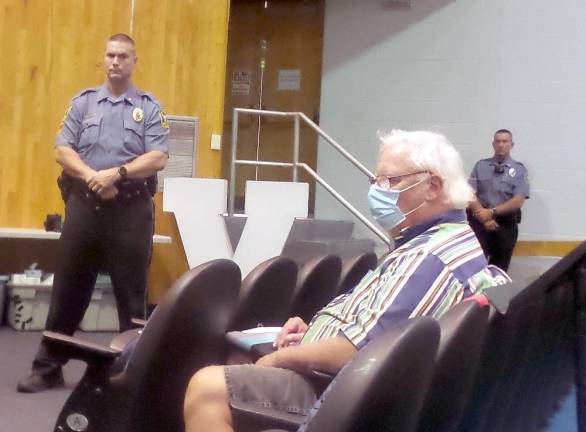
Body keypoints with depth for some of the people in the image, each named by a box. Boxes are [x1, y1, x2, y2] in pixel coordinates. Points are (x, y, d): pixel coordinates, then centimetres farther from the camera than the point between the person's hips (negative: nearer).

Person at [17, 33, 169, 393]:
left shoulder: (150, 107, 3)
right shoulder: (83, 102, 9)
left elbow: (158, 158, -7)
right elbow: (63, 150, 1)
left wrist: (117, 173, -19)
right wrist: (91, 176, -16)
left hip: (131, 210, -2)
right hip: (84, 205, 2)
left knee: (132, 293, 5)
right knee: (69, 289, 8)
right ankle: (48, 367, 17)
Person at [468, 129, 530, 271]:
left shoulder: (519, 170, 1)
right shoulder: (480, 166, 5)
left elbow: (518, 201, -8)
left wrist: (492, 212, -15)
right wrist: (484, 217, -15)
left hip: (506, 224, 0)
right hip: (479, 222, 0)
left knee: (499, 268, 10)